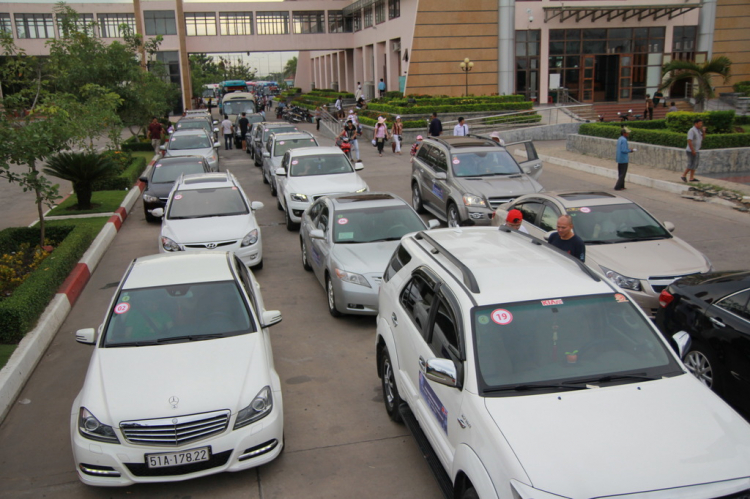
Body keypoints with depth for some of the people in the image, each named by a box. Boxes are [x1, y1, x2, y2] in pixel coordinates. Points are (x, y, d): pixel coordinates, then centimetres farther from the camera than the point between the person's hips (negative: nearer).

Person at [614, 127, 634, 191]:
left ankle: (621, 186, 23)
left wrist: (628, 149, 11)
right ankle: (617, 187, -5)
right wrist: (630, 150, -8)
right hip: (624, 160, -9)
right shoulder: (624, 140, -19)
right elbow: (623, 150, -24)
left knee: (620, 173, 16)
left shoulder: (619, 139, 11)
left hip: (619, 159, 9)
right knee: (622, 174, -3)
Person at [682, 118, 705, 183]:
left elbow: (703, 137, 16)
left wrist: (704, 131, -2)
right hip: (692, 151, -9)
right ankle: (684, 175, -1)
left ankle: (691, 178, 9)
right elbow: (689, 141, -23)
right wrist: (693, 150, -25)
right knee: (691, 165, -10)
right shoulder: (691, 131, -17)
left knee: (695, 164, 7)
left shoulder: (698, 130, 13)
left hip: (696, 151, 9)